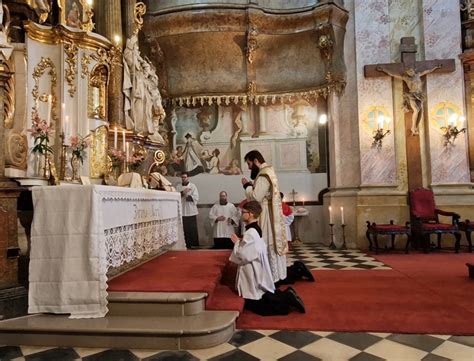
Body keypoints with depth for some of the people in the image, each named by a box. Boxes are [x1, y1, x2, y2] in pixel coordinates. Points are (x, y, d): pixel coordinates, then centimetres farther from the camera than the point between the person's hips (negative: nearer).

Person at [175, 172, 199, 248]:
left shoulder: (193, 186, 5)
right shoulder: (178, 186, 11)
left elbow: (196, 198, -5)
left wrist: (186, 195, -12)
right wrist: (182, 192, -16)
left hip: (191, 211, -2)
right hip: (181, 211, 2)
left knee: (193, 229, -2)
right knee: (184, 229, 1)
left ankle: (195, 245, 6)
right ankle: (187, 245, 10)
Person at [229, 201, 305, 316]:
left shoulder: (250, 233, -24)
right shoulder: (256, 229, 6)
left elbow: (243, 255, -23)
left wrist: (237, 242, -8)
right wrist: (240, 242, 6)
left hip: (254, 275, -10)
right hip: (257, 272, 10)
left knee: (254, 305, 3)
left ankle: (288, 299, 0)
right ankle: (287, 296, 14)